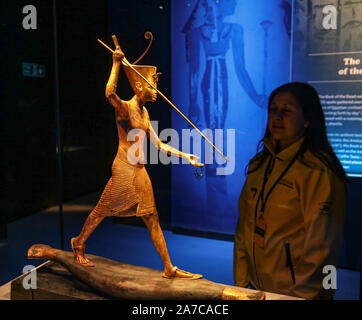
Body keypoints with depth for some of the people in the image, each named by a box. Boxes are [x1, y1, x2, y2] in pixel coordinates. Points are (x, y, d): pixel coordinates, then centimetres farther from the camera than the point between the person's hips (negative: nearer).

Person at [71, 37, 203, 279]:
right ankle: (79, 244, 37)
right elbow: (109, 92, -36)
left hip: (140, 172, 8)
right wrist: (117, 63, -32)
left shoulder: (144, 112, 12)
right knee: (102, 211, 9)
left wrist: (185, 155, 9)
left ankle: (170, 269, 15)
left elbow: (159, 144, 13)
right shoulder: (124, 108, -11)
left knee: (153, 219, 8)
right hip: (124, 170, -8)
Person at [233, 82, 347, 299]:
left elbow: (320, 247, -18)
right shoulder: (259, 164, 4)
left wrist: (300, 295, -14)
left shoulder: (318, 171, -18)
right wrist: (241, 282, 4)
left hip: (297, 292, -6)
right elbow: (245, 226, 5)